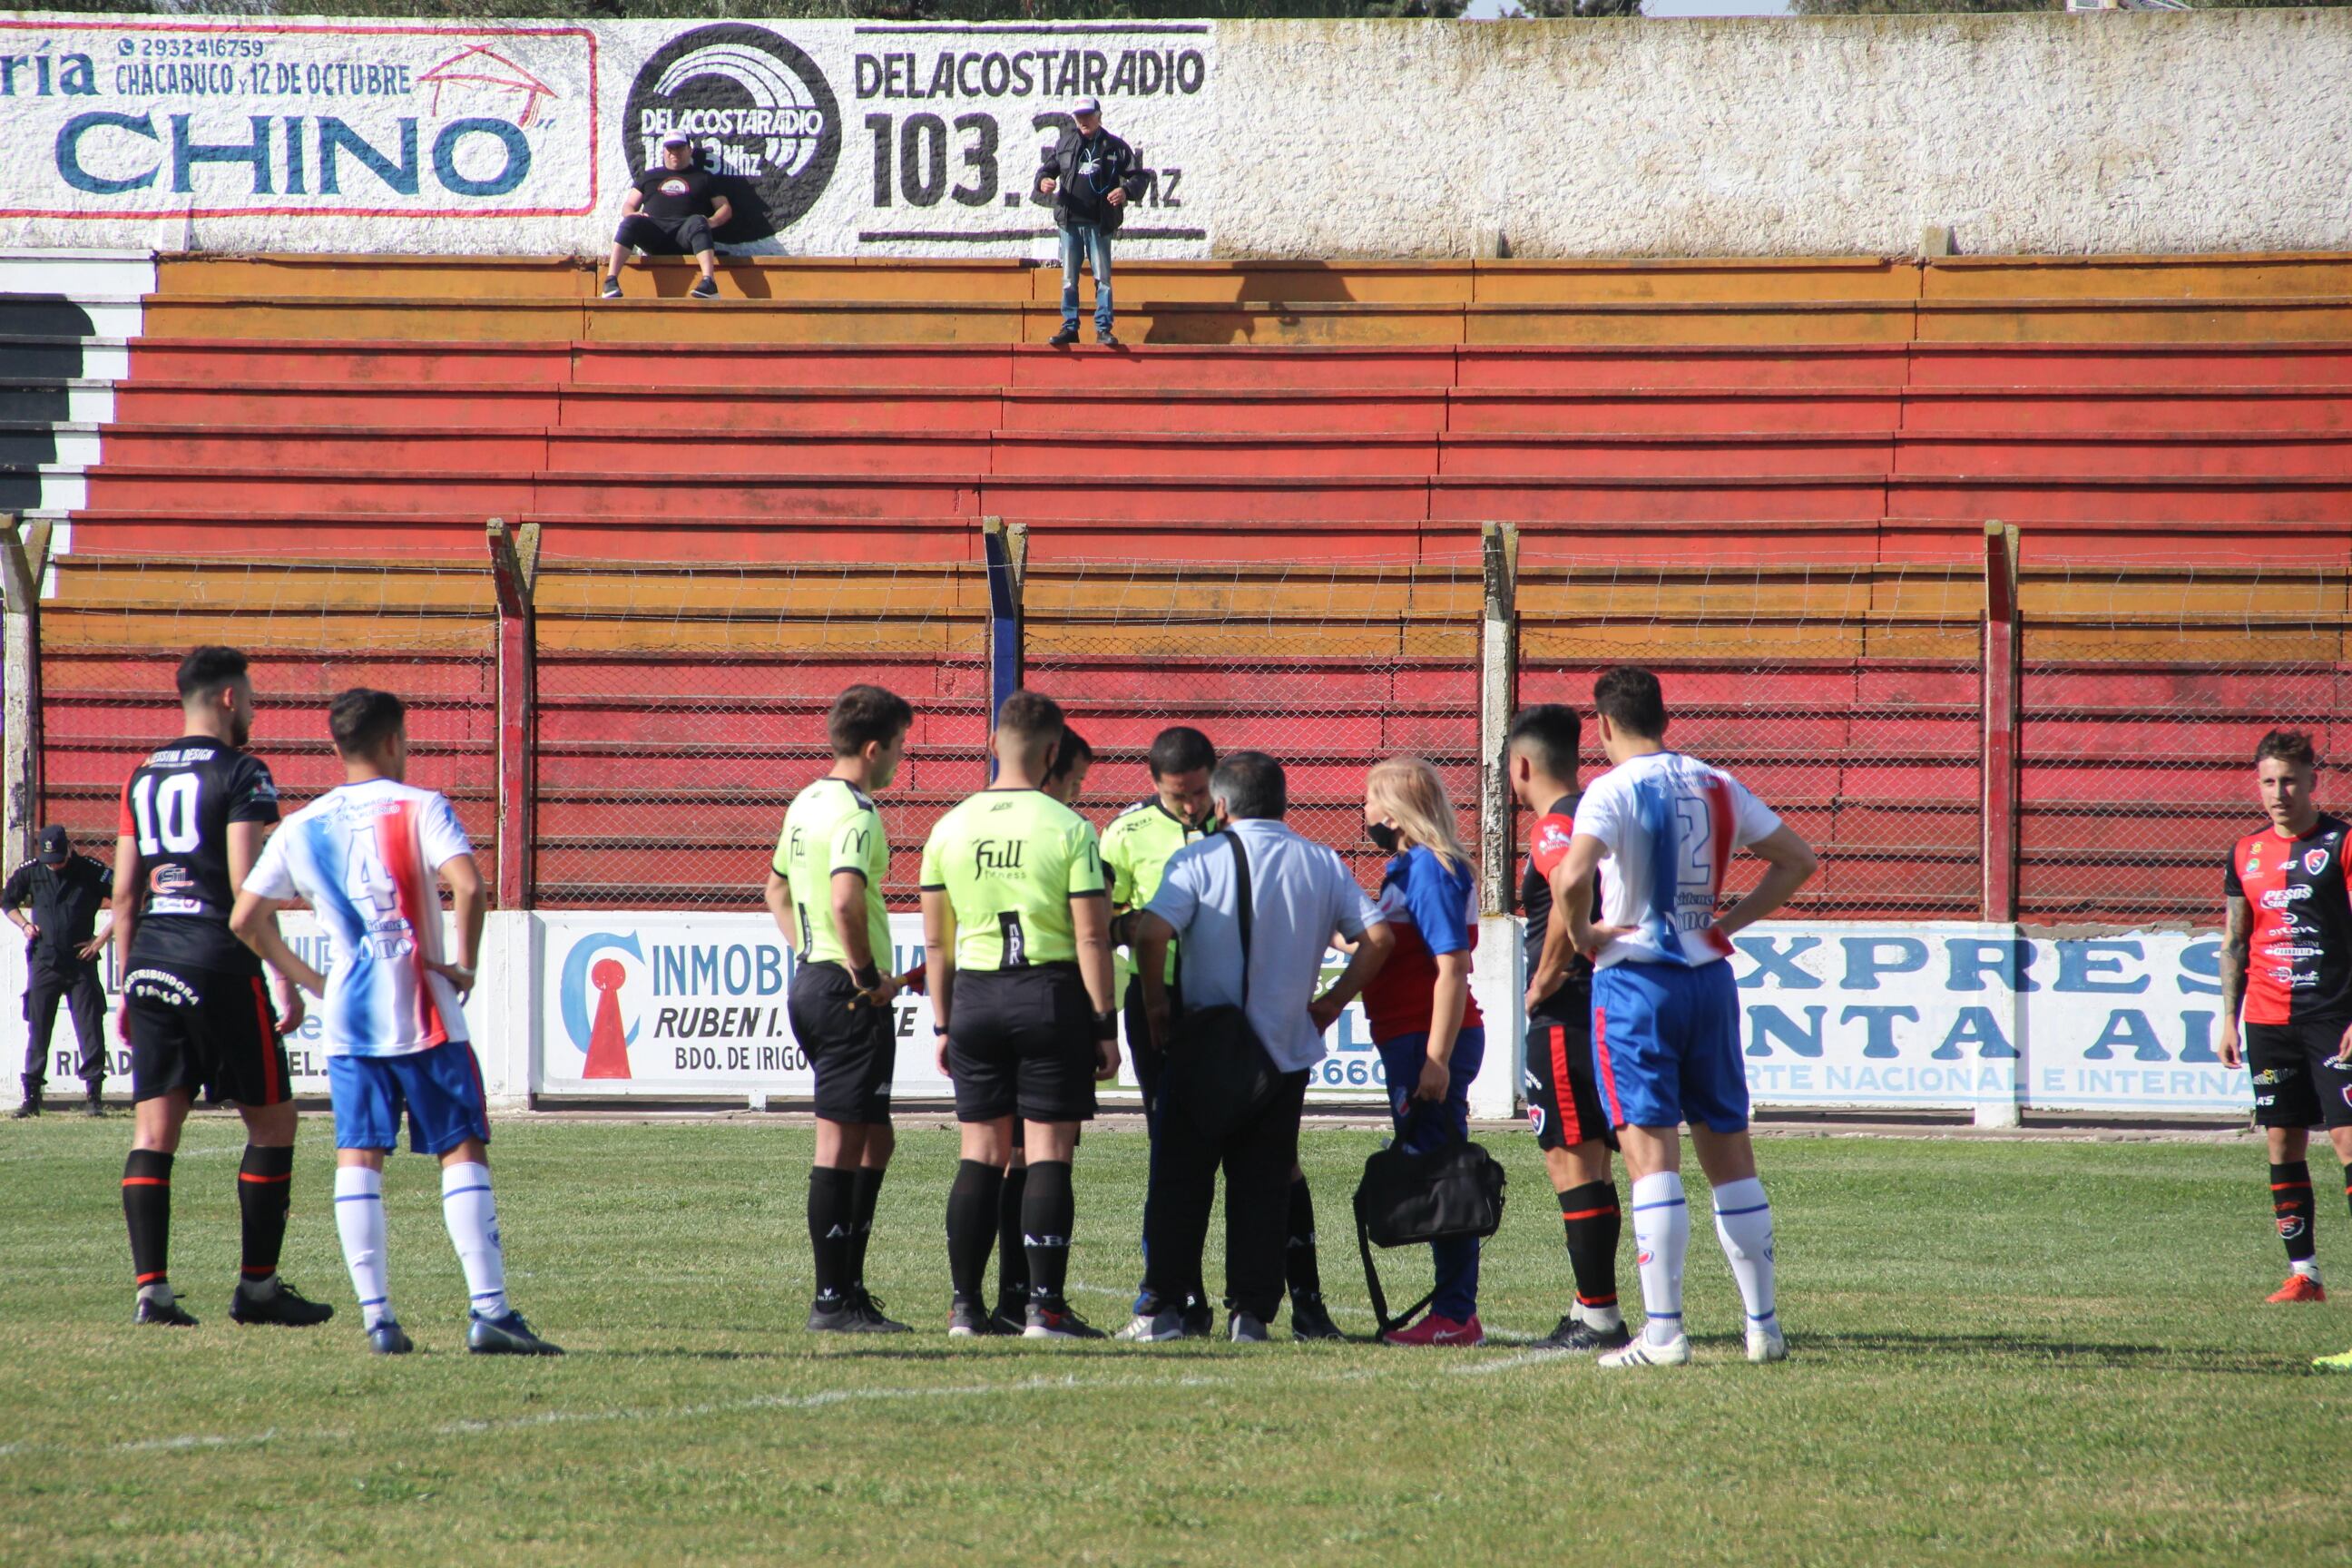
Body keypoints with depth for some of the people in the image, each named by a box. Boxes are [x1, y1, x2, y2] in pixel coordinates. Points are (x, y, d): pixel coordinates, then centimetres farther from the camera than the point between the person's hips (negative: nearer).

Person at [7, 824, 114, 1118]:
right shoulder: (31, 872, 3)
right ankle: (31, 1096, 8)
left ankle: (93, 1095, 0)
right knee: (37, 1030, 3)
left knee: (90, 1030, -4)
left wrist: (103, 937, -8)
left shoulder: (92, 872, -6)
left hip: (81, 962, -2)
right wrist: (24, 925, 3)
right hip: (43, 962, 2)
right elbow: (7, 900, 20)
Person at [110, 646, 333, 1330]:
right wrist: (285, 978, -10)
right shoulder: (240, 774, -5)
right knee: (272, 1122, 6)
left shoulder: (142, 778, 14)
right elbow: (247, 886, -13)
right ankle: (257, 1287, 5)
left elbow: (124, 892, 14)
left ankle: (151, 1289, -5)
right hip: (220, 965, -6)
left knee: (153, 1131, 3)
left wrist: (127, 984, 20)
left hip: (152, 963, 6)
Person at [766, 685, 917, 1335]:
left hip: (811, 981, 10)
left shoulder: (806, 804, 14)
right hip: (849, 995, -10)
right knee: (842, 1144, -6)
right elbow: (846, 901, -31)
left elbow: (778, 890, 28)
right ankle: (833, 1300, -4)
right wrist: (868, 975, -20)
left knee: (875, 1140, 16)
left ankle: (849, 1285, 16)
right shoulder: (855, 814, -16)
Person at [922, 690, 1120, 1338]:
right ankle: (1045, 1306, -4)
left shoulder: (951, 828, 4)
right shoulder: (1069, 829, -8)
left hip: (974, 995, 4)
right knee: (1049, 1156, -1)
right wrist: (1105, 1025, -3)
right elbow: (1092, 937, -9)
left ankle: (966, 1307, 8)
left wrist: (943, 1024, 15)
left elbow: (935, 941, 8)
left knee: (981, 1156, 8)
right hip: (1051, 993, -4)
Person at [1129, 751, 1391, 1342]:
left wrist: (1156, 1005, -7)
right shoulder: (1322, 865, 5)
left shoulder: (1198, 860, -6)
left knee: (1180, 1182, 5)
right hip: (1288, 1050, 2)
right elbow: (1376, 937, -1)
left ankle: (1164, 1306, 1)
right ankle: (1250, 1311, 1)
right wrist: (1332, 1002, 7)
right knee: (1263, 1187, 7)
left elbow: (1152, 932, -19)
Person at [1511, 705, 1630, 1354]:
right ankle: (1592, 1308, 20)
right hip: (1619, 1004, 9)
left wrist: (1543, 982, -17)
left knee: (1572, 1162, -6)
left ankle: (1599, 1314, -8)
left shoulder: (1554, 827, -13)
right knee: (1590, 1165, 15)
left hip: (1567, 1016, -9)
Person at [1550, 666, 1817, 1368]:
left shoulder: (1614, 792, -10)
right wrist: (1732, 921, 14)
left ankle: (1663, 1330, -11)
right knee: (1729, 1151, 12)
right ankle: (1763, 1323, 15)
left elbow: (1572, 878, -26)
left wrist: (1581, 933, -8)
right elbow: (1797, 860, 14)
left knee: (1650, 1150, -6)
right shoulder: (1716, 786, 8)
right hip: (1709, 976, 5)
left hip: (1635, 976, -5)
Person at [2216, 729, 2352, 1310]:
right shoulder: (2246, 854, 11)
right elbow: (2234, 943, 17)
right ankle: (2303, 1272, 9)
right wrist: (2228, 1020, 11)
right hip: (2267, 1019, 5)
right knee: (2282, 1142, 4)